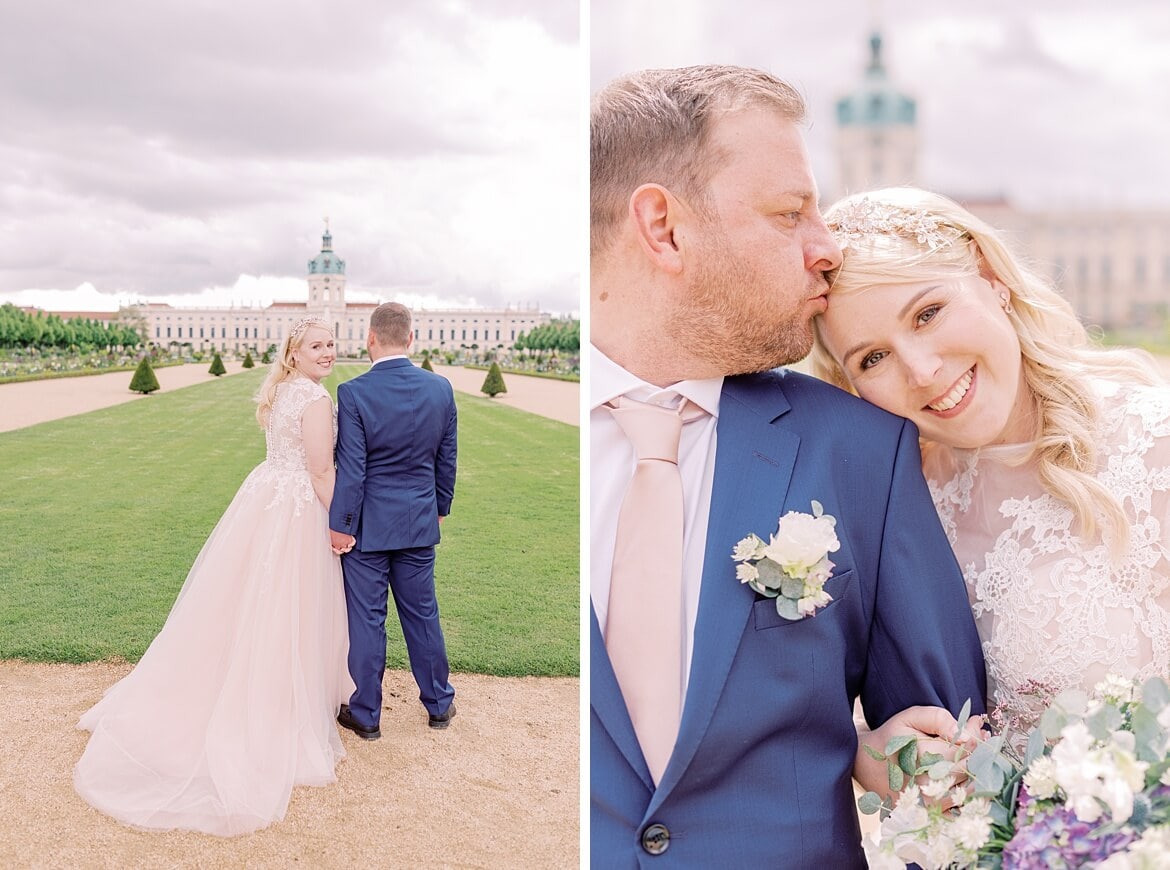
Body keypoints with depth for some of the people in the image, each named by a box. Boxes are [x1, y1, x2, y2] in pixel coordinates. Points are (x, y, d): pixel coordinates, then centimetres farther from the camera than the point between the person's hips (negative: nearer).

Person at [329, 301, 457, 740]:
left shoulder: (354, 392, -16)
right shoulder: (440, 388, -3)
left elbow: (351, 469, -15)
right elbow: (446, 460, 5)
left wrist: (340, 525, -6)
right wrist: (440, 507, 19)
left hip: (368, 524, -4)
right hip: (420, 522, 4)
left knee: (366, 619, 7)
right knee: (422, 613, 16)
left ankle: (366, 714, 19)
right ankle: (439, 704, 28)